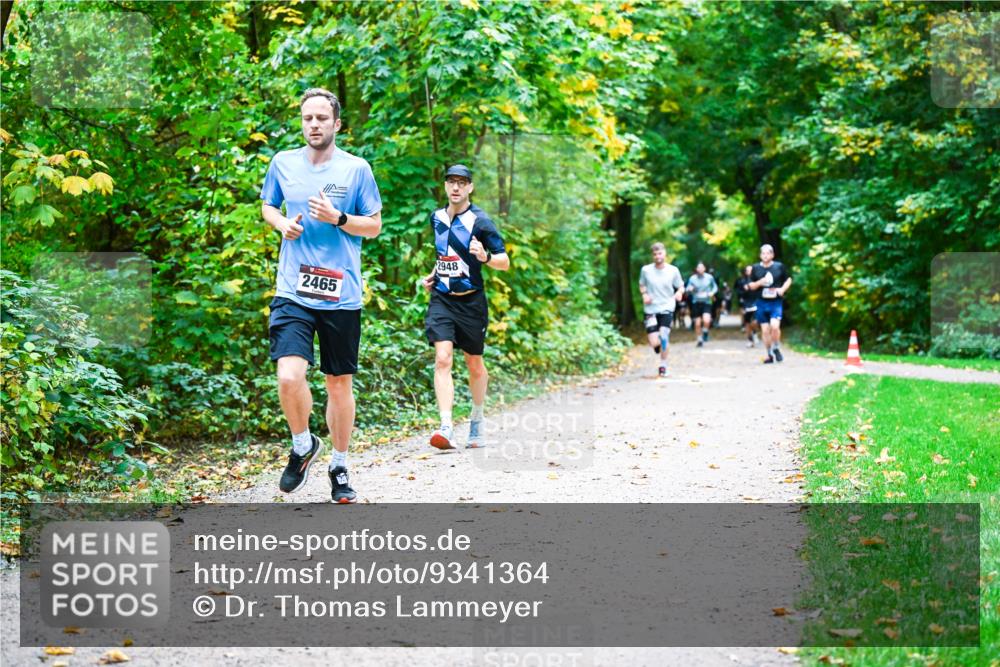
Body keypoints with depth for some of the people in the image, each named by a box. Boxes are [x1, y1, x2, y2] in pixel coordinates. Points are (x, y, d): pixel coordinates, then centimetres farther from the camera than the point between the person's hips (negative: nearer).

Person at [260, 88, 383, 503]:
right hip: (293, 293, 0)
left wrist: (337, 218, -13)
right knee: (289, 377, -18)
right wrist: (282, 223, 0)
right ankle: (302, 446, 11)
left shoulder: (356, 168, 0)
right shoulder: (283, 163, 6)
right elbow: (267, 205, 22)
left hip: (341, 295, 0)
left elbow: (374, 226, 4)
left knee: (339, 384, 10)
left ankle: (339, 468, 28)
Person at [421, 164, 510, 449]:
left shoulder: (480, 220, -7)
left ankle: (477, 422, 33)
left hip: (471, 301, -3)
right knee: (442, 359, -15)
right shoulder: (437, 217, 9)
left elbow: (505, 261, -9)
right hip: (441, 299, 3)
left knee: (474, 364, 11)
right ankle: (446, 429, -24)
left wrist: (485, 257, -28)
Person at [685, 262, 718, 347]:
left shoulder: (709, 277, -2)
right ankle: (699, 340, 21)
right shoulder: (692, 278, -3)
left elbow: (715, 287, 12)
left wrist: (712, 292, -8)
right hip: (696, 302, 1)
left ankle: (705, 333, 9)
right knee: (697, 323, 2)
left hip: (706, 302, -1)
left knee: (706, 320, -21)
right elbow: (688, 290, 4)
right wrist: (689, 289, -19)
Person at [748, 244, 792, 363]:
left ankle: (776, 348, 4)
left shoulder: (779, 266, 1)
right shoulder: (756, 268, 5)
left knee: (775, 326, -20)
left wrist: (782, 289, -6)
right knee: (765, 330, 3)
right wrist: (760, 282, -10)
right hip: (762, 303, 2)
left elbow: (788, 279, 13)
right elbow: (751, 285, 10)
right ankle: (769, 354, 16)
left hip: (776, 302, -2)